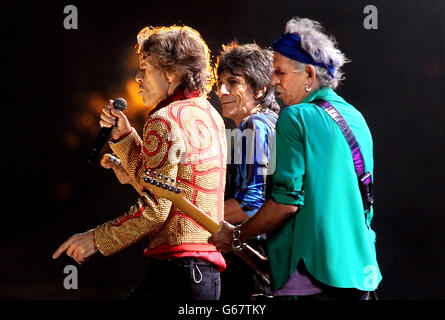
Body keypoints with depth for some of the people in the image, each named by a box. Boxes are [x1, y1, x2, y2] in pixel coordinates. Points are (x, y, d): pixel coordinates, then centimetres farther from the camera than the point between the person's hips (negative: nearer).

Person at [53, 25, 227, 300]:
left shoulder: (165, 120, -11)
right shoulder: (209, 115, 17)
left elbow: (155, 208, -16)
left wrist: (96, 239, -9)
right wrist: (123, 134, 16)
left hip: (178, 268, -10)